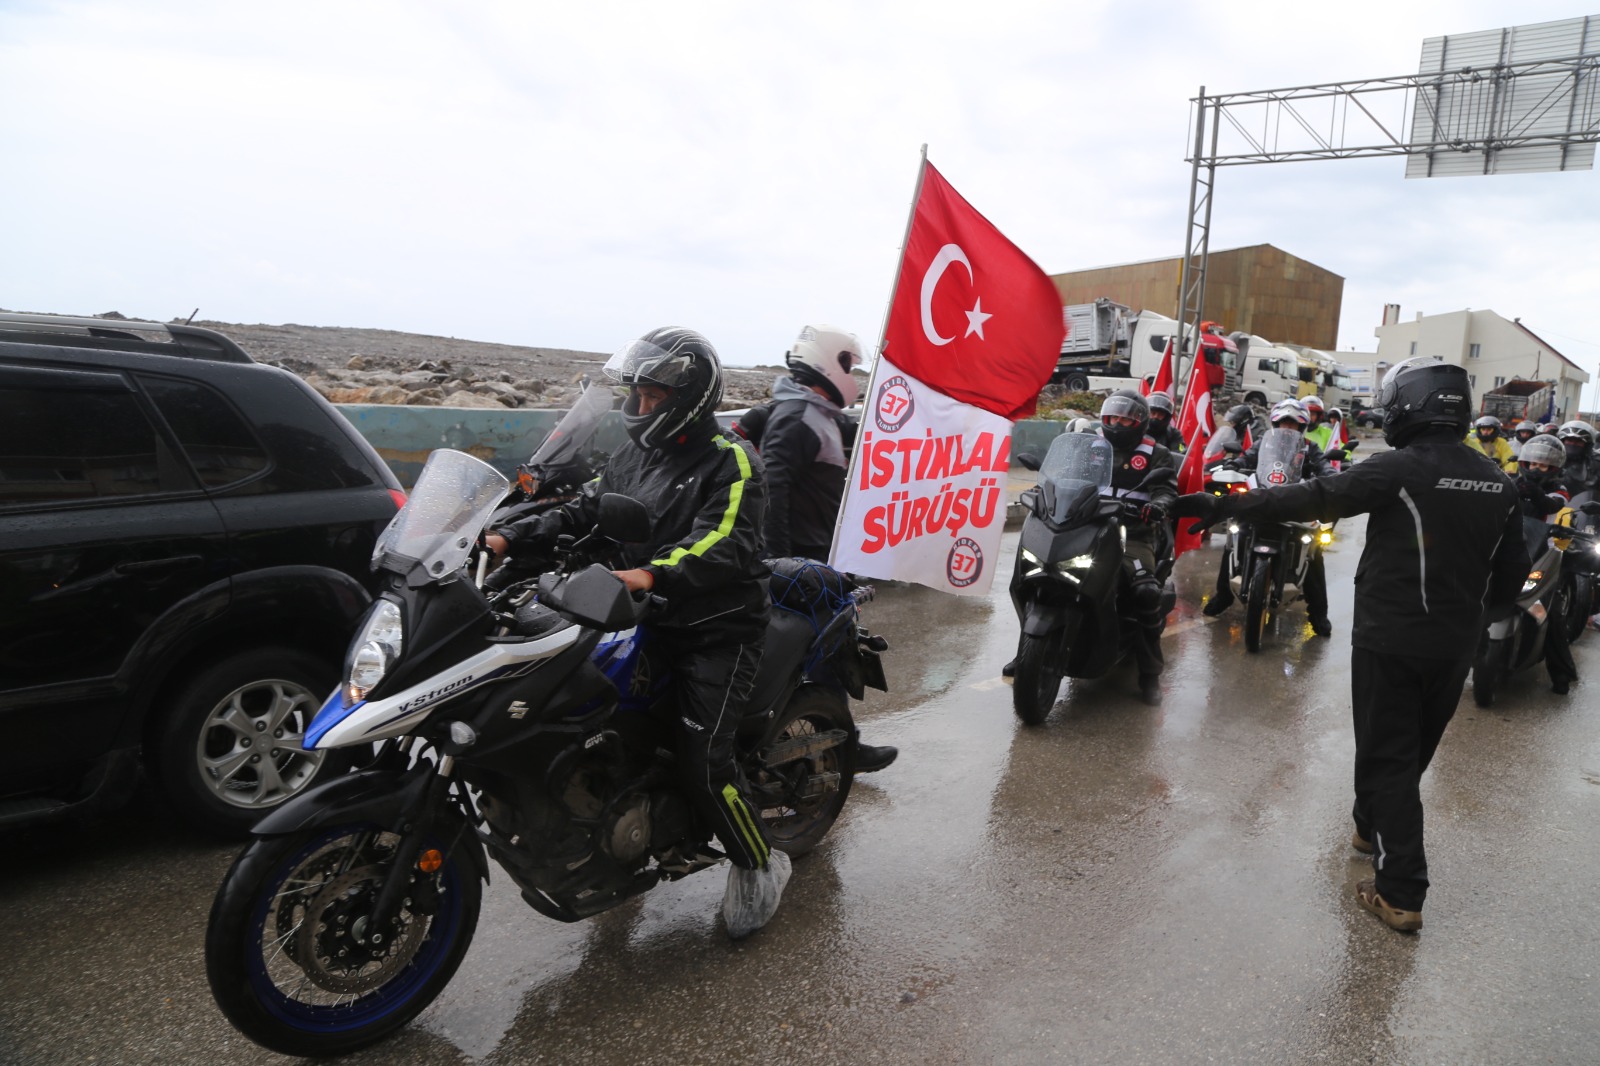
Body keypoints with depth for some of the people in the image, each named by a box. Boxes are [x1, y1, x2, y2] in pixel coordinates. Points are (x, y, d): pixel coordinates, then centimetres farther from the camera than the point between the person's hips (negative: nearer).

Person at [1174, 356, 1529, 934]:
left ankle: (1400, 893, 3)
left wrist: (1224, 505, -23)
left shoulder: (1401, 468, -16)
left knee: (1388, 758, 2)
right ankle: (1372, 826, 44)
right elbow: (1511, 573, 10)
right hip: (1455, 646, 6)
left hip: (1390, 641, -6)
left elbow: (1314, 498, -24)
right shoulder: (1499, 484, 5)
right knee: (1414, 751, 22)